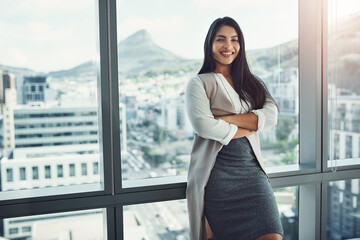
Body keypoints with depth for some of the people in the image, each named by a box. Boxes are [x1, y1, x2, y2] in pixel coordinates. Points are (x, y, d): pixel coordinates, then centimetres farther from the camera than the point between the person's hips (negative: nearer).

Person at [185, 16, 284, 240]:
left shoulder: (253, 83, 17)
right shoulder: (199, 83, 3)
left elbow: (271, 116, -1)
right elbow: (203, 125, -14)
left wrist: (226, 119, -11)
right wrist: (248, 127, -4)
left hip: (252, 169, 3)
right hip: (217, 173, -3)